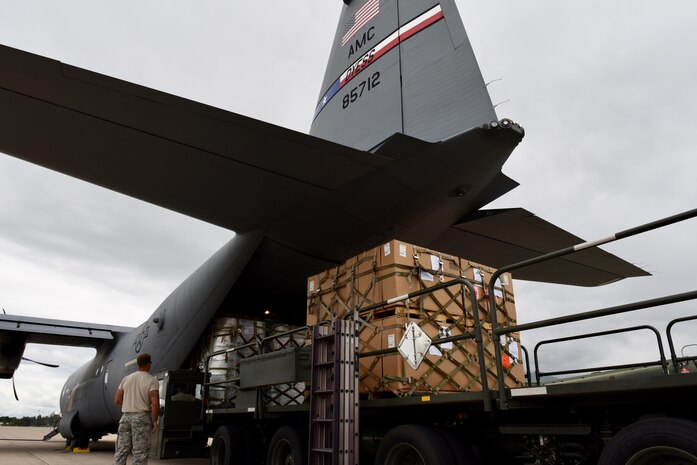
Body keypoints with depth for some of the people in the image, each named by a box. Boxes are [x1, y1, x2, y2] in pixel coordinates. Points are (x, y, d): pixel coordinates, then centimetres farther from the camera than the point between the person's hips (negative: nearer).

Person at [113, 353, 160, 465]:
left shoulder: (126, 379, 10)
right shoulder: (152, 380, -8)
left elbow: (117, 400, 10)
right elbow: (155, 403, -18)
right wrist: (154, 420, -7)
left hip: (125, 417, 5)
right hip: (142, 418, -5)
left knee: (121, 450, 11)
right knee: (140, 453, 0)